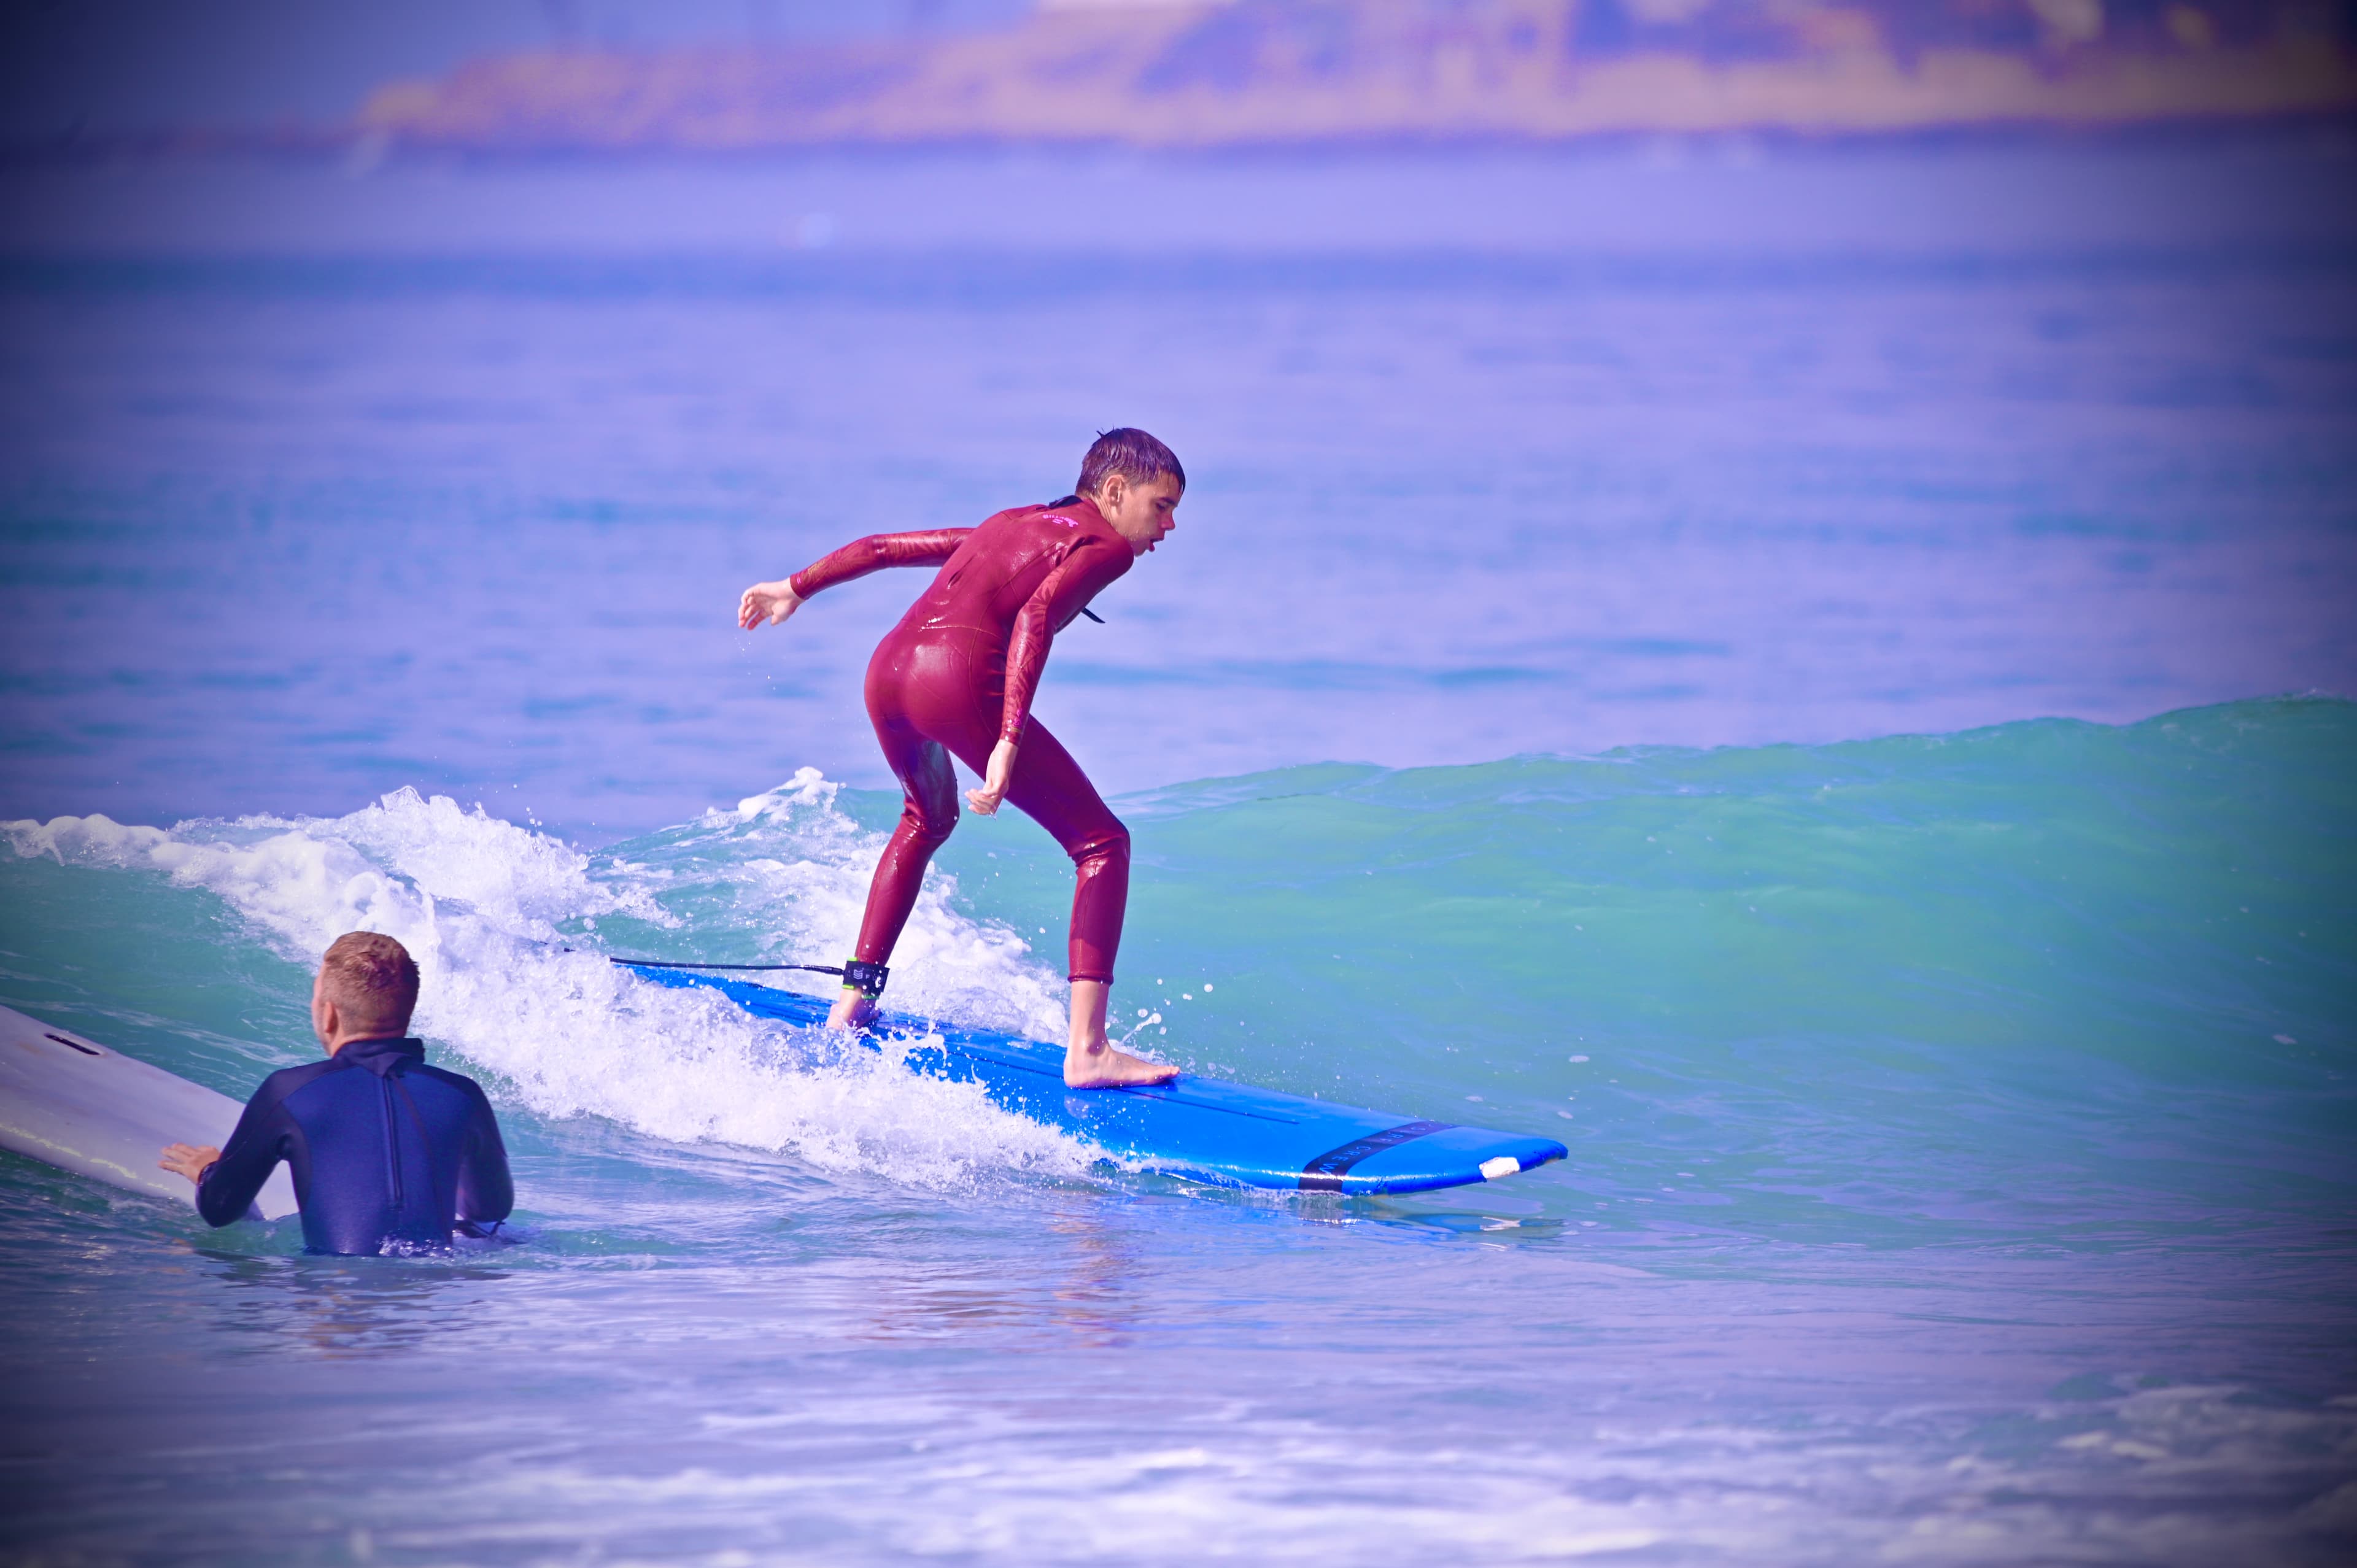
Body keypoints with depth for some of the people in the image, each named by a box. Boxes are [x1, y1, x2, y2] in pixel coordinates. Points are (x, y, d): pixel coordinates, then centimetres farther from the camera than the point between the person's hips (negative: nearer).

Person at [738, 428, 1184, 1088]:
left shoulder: (1013, 524, 30)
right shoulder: (1106, 544, 7)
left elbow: (881, 547, 33)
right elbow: (1034, 616, -12)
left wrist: (797, 588, 45)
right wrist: (1008, 742, -21)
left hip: (887, 669, 8)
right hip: (959, 676, -8)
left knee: (929, 819, 38)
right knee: (1101, 842, 1)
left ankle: (854, 998, 37)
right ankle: (1087, 1050, -11)